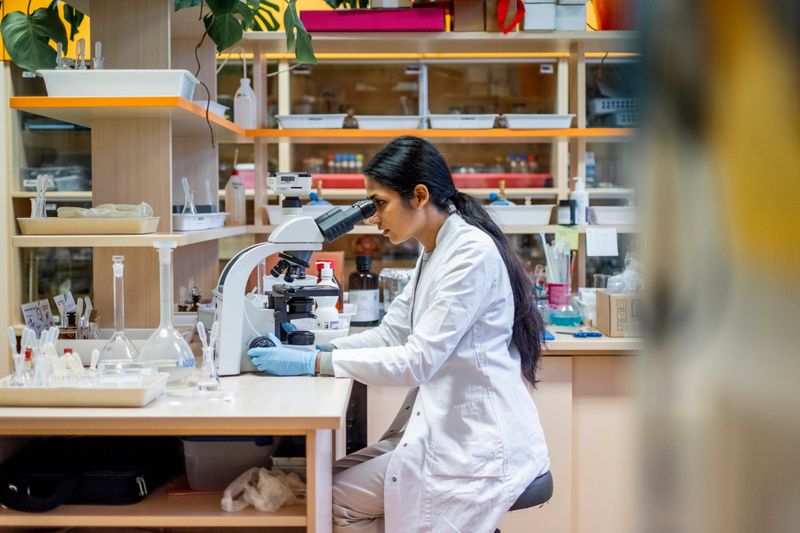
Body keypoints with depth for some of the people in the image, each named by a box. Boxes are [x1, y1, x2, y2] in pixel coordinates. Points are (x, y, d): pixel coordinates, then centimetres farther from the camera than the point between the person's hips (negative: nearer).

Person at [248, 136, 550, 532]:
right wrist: (310, 350, -1)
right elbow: (390, 333, 12)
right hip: (446, 424, 9)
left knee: (337, 499, -8)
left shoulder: (471, 252, -20)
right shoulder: (435, 253, 11)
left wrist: (315, 364, -20)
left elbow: (419, 360, -24)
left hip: (478, 442, -9)